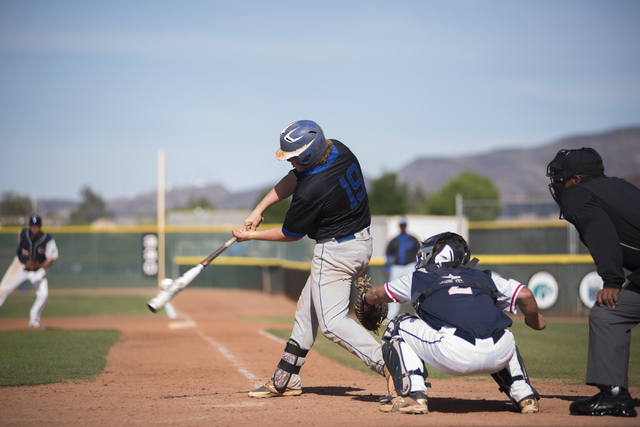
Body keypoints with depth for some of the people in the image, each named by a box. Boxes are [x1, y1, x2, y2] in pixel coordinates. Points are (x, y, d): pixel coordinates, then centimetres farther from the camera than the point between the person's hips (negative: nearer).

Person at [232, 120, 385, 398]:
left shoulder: (311, 191, -27)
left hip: (336, 253, -10)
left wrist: (252, 236, 4)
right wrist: (259, 210, 1)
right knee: (308, 308, 17)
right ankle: (286, 380, 25)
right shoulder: (339, 150, -4)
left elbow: (291, 234, -10)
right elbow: (292, 179, 7)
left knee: (331, 322, -10)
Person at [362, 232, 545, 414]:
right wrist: (534, 320, 39)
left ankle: (414, 394, 5)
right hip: (500, 356, 4)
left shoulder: (419, 279, 27)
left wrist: (367, 300, 66)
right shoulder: (485, 277, 29)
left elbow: (376, 294, 42)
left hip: (454, 357, -4)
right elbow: (524, 295, 18)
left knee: (397, 327, 22)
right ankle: (524, 395, 25)